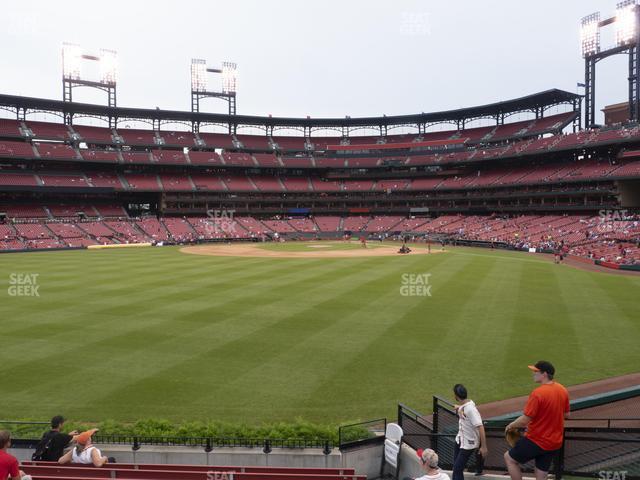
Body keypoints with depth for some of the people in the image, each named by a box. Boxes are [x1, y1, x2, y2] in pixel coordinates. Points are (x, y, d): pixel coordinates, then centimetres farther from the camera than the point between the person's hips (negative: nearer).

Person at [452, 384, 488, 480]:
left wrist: (483, 447, -29)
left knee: (457, 469, -2)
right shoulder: (462, 406, -2)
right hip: (459, 440, 8)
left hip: (469, 443, -8)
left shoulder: (470, 408, -29)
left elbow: (480, 427, -30)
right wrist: (458, 410, 6)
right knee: (456, 466, 20)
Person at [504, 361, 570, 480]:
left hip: (536, 440, -7)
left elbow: (524, 420, -22)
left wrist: (510, 426, -4)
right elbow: (566, 414, 14)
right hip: (555, 442, 7)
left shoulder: (537, 393, -25)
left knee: (509, 457, 12)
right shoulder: (563, 391, -1)